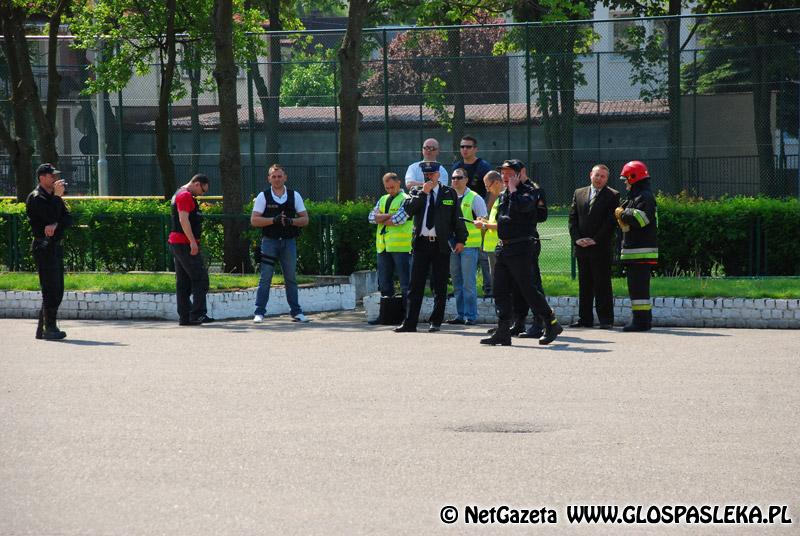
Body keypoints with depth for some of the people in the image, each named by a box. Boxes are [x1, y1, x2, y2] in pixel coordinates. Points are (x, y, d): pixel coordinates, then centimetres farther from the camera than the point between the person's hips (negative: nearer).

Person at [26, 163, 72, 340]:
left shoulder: (54, 197, 17)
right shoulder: (36, 198, -8)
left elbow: (68, 219, 6)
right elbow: (51, 216, -18)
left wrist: (55, 225, -13)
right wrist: (57, 196, -15)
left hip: (56, 247, 9)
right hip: (44, 247, -9)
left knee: (56, 291, 10)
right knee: (51, 289, -11)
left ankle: (42, 328, 15)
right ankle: (50, 328, -8)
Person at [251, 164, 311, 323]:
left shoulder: (294, 196, 8)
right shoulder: (263, 196, 3)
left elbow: (305, 219, 7)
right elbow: (254, 220, -4)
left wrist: (290, 221, -13)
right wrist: (274, 220, -17)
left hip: (289, 241, 2)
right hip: (269, 240, -2)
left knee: (291, 278, 7)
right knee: (265, 278, -6)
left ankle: (296, 312, 11)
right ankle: (259, 313, -4)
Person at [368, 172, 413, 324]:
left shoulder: (405, 199, -3)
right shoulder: (383, 200, 18)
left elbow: (400, 219, -17)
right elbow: (372, 217, 7)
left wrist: (382, 219, -1)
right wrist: (388, 216, -9)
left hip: (401, 247, -7)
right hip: (383, 247, 7)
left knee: (405, 283, -5)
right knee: (384, 282, 10)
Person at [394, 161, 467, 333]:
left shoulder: (449, 193, 7)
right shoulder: (416, 192, 11)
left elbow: (457, 218, 7)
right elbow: (408, 209, -6)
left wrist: (460, 240, 0)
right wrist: (423, 193, -11)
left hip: (441, 245, -1)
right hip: (421, 244, 1)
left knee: (440, 286, 3)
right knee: (415, 285, -1)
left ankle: (436, 322, 11)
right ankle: (410, 322, 0)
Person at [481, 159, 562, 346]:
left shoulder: (529, 191, -7)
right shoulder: (503, 195, 19)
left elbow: (522, 206, -28)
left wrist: (513, 189, -16)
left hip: (521, 248, -8)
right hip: (503, 247, 8)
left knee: (527, 288, -8)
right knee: (500, 290, 4)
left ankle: (552, 324, 4)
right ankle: (503, 332, 4)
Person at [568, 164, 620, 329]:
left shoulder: (612, 196, 0)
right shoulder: (579, 193, 15)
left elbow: (611, 221, -7)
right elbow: (573, 218, 11)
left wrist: (596, 240, -13)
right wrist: (577, 238, -3)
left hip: (601, 247, -5)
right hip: (581, 247, 5)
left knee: (602, 284, -5)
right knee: (584, 285, 8)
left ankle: (606, 319, -2)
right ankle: (585, 318, 13)